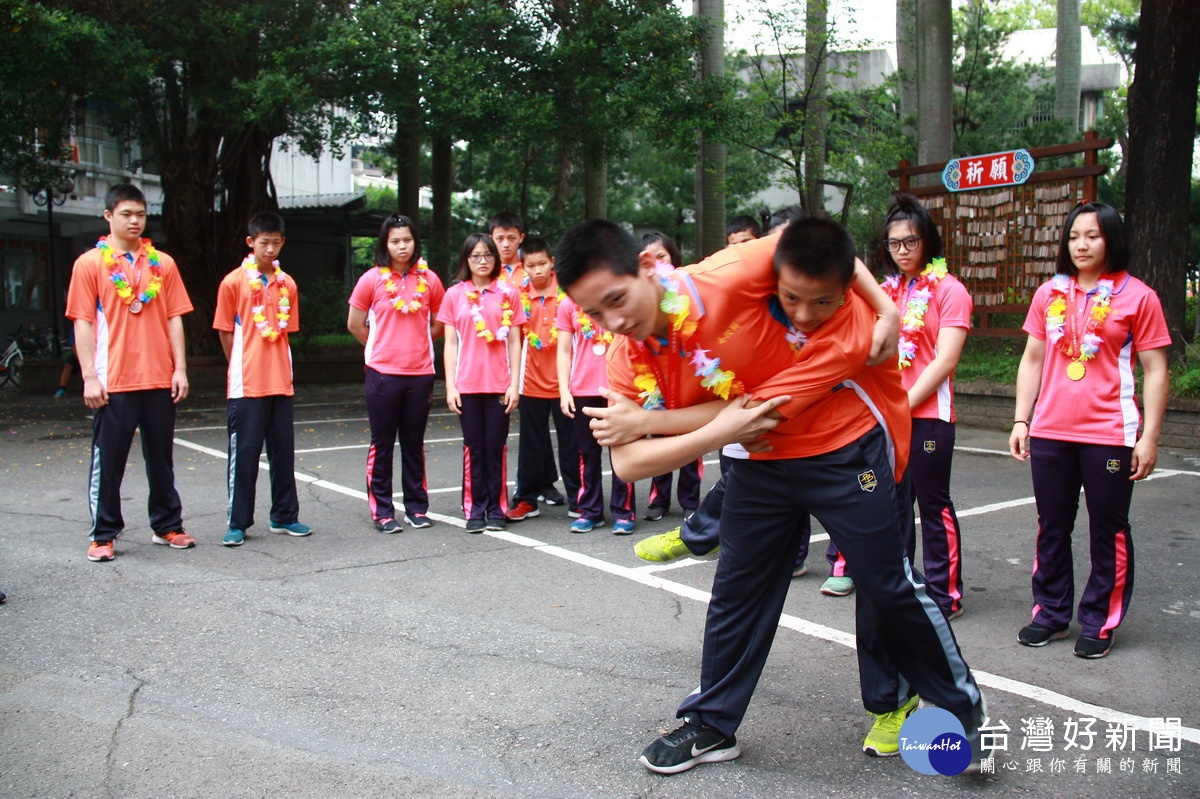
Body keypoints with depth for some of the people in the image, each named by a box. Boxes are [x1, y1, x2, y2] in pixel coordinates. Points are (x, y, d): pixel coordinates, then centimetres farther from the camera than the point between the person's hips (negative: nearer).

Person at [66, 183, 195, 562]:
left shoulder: (162, 263, 9)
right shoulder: (90, 263, 1)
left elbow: (174, 318, 8)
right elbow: (83, 322, -2)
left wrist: (180, 368, 0)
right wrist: (89, 376, -9)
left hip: (160, 379, 3)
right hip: (112, 382, -3)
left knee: (161, 457, 11)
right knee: (108, 460, 3)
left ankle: (167, 526, 23)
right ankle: (103, 535, 14)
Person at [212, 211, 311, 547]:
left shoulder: (287, 284, 9)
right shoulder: (233, 282, -3)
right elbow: (225, 332, 2)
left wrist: (276, 366, 5)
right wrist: (241, 368, 4)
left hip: (281, 383, 4)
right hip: (246, 385, -4)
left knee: (283, 451, 10)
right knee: (244, 453, 0)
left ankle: (284, 516, 21)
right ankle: (238, 523, 9)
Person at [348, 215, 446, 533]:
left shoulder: (429, 279, 4)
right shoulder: (372, 279, -1)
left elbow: (439, 324, 14)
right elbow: (355, 324, 5)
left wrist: (416, 343, 8)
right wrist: (381, 347, 11)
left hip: (420, 373, 2)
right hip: (382, 373, -2)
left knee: (414, 444, 10)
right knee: (382, 444, 5)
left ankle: (417, 507, 19)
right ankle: (382, 510, 13)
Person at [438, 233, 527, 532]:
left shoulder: (508, 293, 3)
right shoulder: (455, 294, 5)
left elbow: (514, 341, 4)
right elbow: (450, 343, 5)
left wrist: (514, 383, -2)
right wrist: (450, 385, -1)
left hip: (499, 384, 0)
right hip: (467, 384, 1)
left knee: (496, 447, 3)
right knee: (474, 448, 5)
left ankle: (496, 509, 13)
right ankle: (475, 510, 13)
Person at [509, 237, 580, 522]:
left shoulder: (566, 292, -4)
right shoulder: (520, 296, 1)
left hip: (563, 379, -2)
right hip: (532, 381, 2)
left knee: (569, 442, 6)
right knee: (531, 444, 10)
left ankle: (576, 498, 17)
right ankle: (526, 499, 20)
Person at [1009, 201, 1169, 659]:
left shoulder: (1138, 296, -3)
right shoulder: (1050, 293, 8)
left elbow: (1155, 371, -2)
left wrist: (1150, 436, -7)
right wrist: (1021, 420, 8)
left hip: (1109, 436, -4)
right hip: (1049, 434, 4)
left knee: (1108, 534, 6)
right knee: (1051, 530, 13)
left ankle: (1100, 623, 20)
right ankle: (1051, 613, 27)